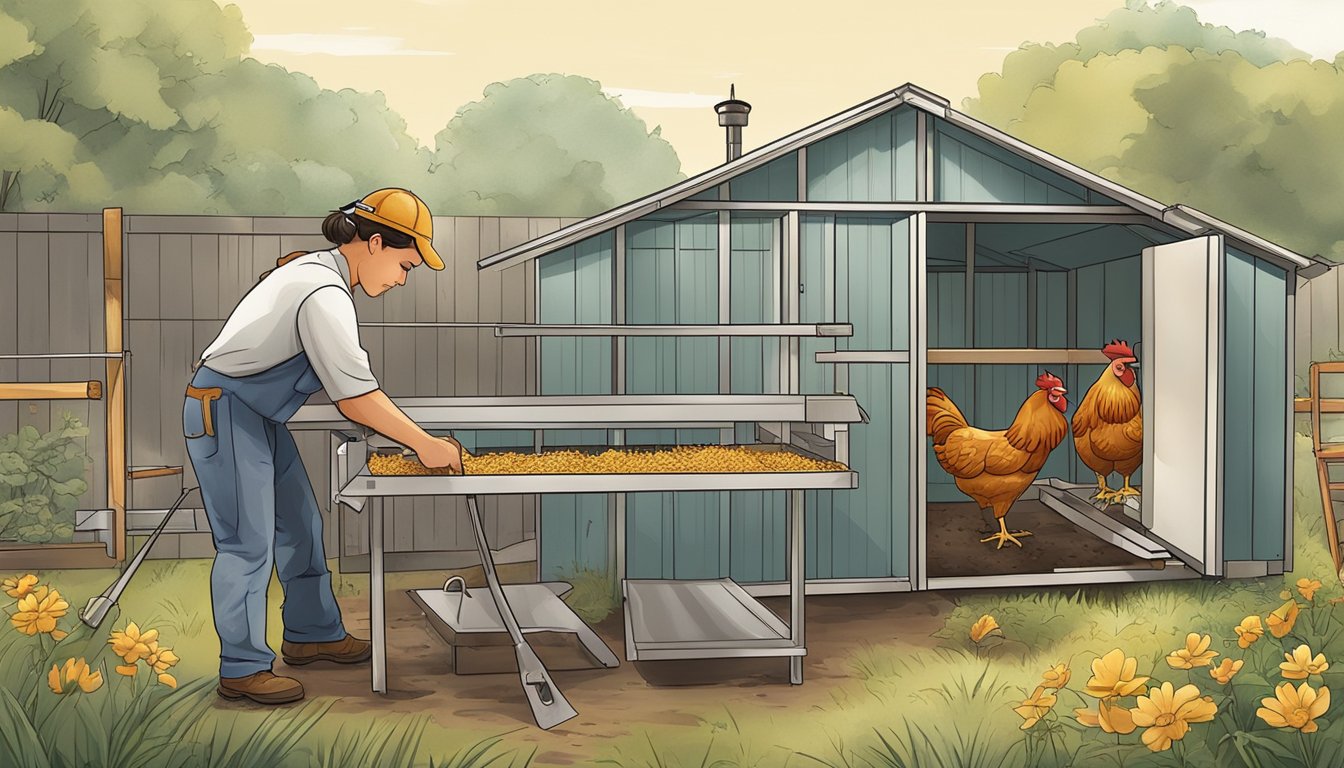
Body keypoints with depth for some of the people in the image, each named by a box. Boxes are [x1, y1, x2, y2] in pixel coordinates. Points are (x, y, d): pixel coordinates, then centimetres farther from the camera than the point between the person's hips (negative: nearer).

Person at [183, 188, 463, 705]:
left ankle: (310, 633, 27)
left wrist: (389, 431, 9)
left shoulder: (317, 271, 7)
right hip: (225, 411, -10)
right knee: (249, 542, -7)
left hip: (261, 415, 11)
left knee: (299, 524, 14)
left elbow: (339, 380, 13)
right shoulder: (324, 294, -25)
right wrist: (424, 444, -21)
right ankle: (241, 669, 1)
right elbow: (355, 395, -26)